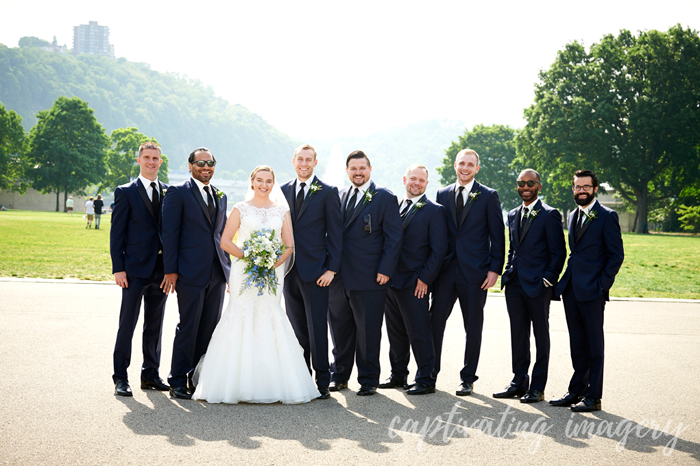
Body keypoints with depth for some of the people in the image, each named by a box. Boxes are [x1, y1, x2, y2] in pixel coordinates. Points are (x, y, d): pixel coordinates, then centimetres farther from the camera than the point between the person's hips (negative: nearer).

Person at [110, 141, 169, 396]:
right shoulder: (125, 192, 0)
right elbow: (117, 232, -3)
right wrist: (118, 268, -10)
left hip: (161, 269, 4)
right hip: (135, 269, -4)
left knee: (155, 325, 11)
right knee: (127, 324, 0)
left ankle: (151, 375, 21)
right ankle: (120, 377, 7)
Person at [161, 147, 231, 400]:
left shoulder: (220, 196, 17)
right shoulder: (178, 192, -1)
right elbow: (170, 233, -6)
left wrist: (228, 266, 15)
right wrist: (171, 270, -11)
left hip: (217, 273, 6)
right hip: (191, 272, -6)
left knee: (210, 328, 7)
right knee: (188, 327, -3)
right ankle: (178, 381, 7)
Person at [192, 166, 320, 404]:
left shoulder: (281, 211, 12)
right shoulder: (241, 209, 6)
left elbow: (289, 244, 8)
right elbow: (225, 241, 1)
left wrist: (274, 263, -10)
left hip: (273, 272, 2)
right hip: (244, 272, -2)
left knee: (270, 317, -5)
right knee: (242, 316, -8)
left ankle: (272, 383, 1)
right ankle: (240, 383, -3)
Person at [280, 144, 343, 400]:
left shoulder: (328, 192, -1)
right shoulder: (283, 191, 12)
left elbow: (335, 233, -3)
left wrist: (331, 268, -10)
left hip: (315, 271, -4)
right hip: (289, 270, 4)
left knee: (317, 329, -3)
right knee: (296, 329, 10)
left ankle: (322, 382, 5)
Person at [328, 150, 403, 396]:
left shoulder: (385, 198, -2)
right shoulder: (338, 196, 13)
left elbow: (393, 237, -5)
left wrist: (385, 270, -12)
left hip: (369, 278, -5)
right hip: (338, 277, 5)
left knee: (368, 330, 3)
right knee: (340, 328, 12)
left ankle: (368, 380, 15)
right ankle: (339, 376, 26)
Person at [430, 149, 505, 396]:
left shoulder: (488, 196, 1)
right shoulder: (443, 194, 10)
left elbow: (498, 236, -1)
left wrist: (494, 269, -8)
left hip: (475, 271, -2)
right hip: (446, 269, 3)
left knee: (473, 327, 5)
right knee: (435, 320, 2)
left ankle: (468, 378, 17)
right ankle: (430, 372, 16)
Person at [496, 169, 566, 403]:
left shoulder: (549, 215, -5)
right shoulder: (513, 215, 15)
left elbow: (559, 252, -7)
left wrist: (548, 279, -13)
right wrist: (508, 272, 11)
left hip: (538, 285, -6)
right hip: (514, 283, 6)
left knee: (541, 335, 3)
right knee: (518, 334, 10)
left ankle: (537, 387, 8)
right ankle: (519, 382, 19)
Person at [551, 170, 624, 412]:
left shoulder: (607, 217, -6)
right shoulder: (573, 216, 16)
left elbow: (616, 255, -8)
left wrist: (602, 285, -14)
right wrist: (564, 283, 12)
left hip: (592, 291, -7)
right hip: (570, 289, 7)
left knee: (594, 346, 0)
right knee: (577, 345, 12)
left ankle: (593, 397, 6)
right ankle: (576, 391, 20)